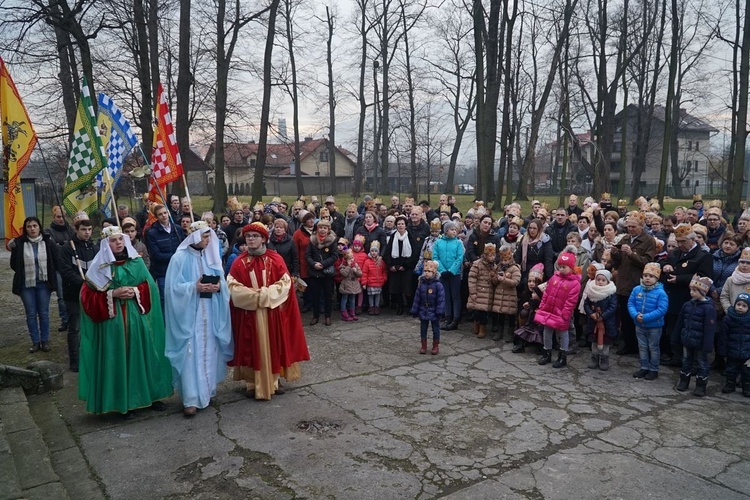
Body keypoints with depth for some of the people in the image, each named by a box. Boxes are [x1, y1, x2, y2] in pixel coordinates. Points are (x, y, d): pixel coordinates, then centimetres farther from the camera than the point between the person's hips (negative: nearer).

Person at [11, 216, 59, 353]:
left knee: (44, 313, 9)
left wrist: (48, 273, 0)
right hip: (26, 284, 0)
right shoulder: (18, 243, -7)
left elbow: (56, 261, 2)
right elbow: (14, 264, 2)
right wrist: (25, 272, 0)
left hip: (43, 283, 0)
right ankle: (35, 341, 20)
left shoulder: (48, 242, -6)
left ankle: (45, 340, 21)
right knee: (31, 314, 9)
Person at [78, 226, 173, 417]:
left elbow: (149, 286, 6)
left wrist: (136, 291, -13)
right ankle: (123, 402, 13)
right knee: (118, 359, 2)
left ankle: (150, 395, 21)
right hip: (113, 321, -2)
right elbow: (88, 295, -3)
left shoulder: (137, 262, 6)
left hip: (137, 319, 2)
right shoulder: (99, 266, -1)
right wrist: (113, 294, -15)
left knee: (142, 356, 8)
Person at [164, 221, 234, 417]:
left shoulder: (211, 256, 9)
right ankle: (191, 399, 1)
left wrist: (218, 286, -12)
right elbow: (174, 287, -11)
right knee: (191, 354, -4)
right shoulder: (180, 258, -7)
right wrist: (194, 287, -21)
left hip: (209, 314, 5)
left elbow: (221, 282, 9)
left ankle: (207, 390, 25)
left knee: (209, 352, 11)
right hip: (189, 315, -5)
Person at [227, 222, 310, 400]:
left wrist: (266, 294, -17)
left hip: (272, 313, 0)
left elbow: (285, 283, -6)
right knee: (252, 348, 5)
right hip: (249, 314, 0)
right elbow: (233, 287, -6)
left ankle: (273, 382, 20)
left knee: (272, 346, 7)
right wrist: (254, 295, -18)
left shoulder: (275, 259, -1)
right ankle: (252, 384, 15)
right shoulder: (239, 263, 0)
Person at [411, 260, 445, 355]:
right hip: (423, 312, 4)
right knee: (423, 329, 11)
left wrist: (439, 312, -16)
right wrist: (414, 310, 3)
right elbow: (417, 298, 3)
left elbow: (441, 299, -13)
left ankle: (436, 346, 22)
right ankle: (423, 346, 23)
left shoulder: (438, 285, -13)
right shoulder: (421, 284, -1)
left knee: (435, 329, 9)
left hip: (434, 312, -4)